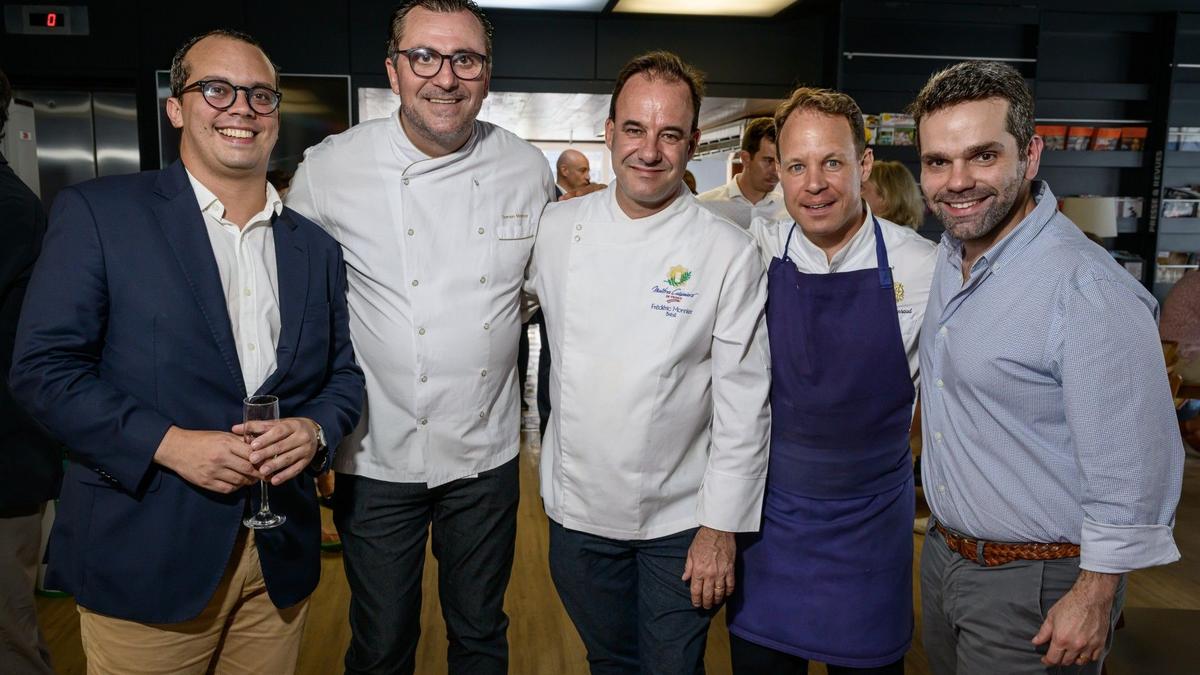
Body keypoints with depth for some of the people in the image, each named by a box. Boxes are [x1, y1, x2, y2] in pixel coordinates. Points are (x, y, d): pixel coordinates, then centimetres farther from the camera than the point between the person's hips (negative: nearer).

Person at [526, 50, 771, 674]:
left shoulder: (729, 254, -13)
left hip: (680, 518, -2)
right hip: (578, 507, 3)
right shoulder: (555, 228, -4)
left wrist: (721, 526, -9)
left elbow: (744, 405, -10)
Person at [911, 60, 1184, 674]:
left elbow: (1132, 475, -21)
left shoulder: (1091, 292, -25)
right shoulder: (949, 255, 1)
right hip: (944, 551, 8)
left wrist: (1094, 598, -16)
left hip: (1036, 583, -7)